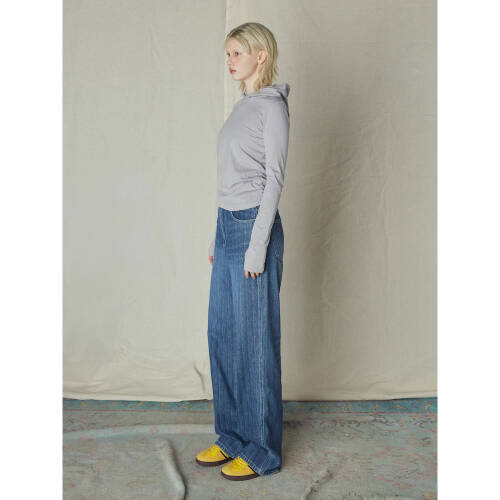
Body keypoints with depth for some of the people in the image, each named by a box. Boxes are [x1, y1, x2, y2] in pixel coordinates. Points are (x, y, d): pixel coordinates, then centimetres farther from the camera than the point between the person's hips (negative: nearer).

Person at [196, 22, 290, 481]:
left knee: (255, 339, -1)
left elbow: (274, 179, -14)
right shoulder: (244, 106, 17)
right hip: (228, 225, 9)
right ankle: (233, 437, 26)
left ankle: (262, 451, 13)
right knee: (222, 334, 12)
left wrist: (257, 246, -18)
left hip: (254, 227, -9)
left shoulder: (273, 106, -8)